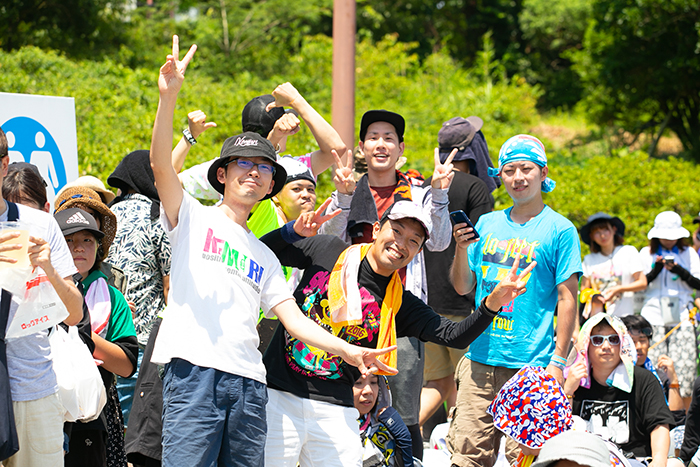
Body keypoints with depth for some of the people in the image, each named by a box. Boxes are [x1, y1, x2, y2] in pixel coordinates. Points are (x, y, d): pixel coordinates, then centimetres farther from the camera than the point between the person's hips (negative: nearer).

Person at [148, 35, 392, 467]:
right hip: (194, 372, -5)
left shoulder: (265, 256, 24)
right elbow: (161, 165, -7)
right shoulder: (193, 217, 10)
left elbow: (293, 318, 18)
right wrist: (169, 96, -21)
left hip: (248, 382, 5)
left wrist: (348, 351, 3)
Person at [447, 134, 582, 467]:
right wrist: (461, 249, -3)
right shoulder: (487, 224, 14)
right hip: (480, 359, 4)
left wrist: (557, 360, -10)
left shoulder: (559, 230, -1)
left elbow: (567, 298, -4)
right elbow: (462, 287, 16)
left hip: (530, 364, -4)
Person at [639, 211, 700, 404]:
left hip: (682, 317, 0)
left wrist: (680, 272, -9)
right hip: (653, 316, 0)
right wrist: (655, 271, -9)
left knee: (684, 367, -9)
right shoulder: (646, 253, 13)